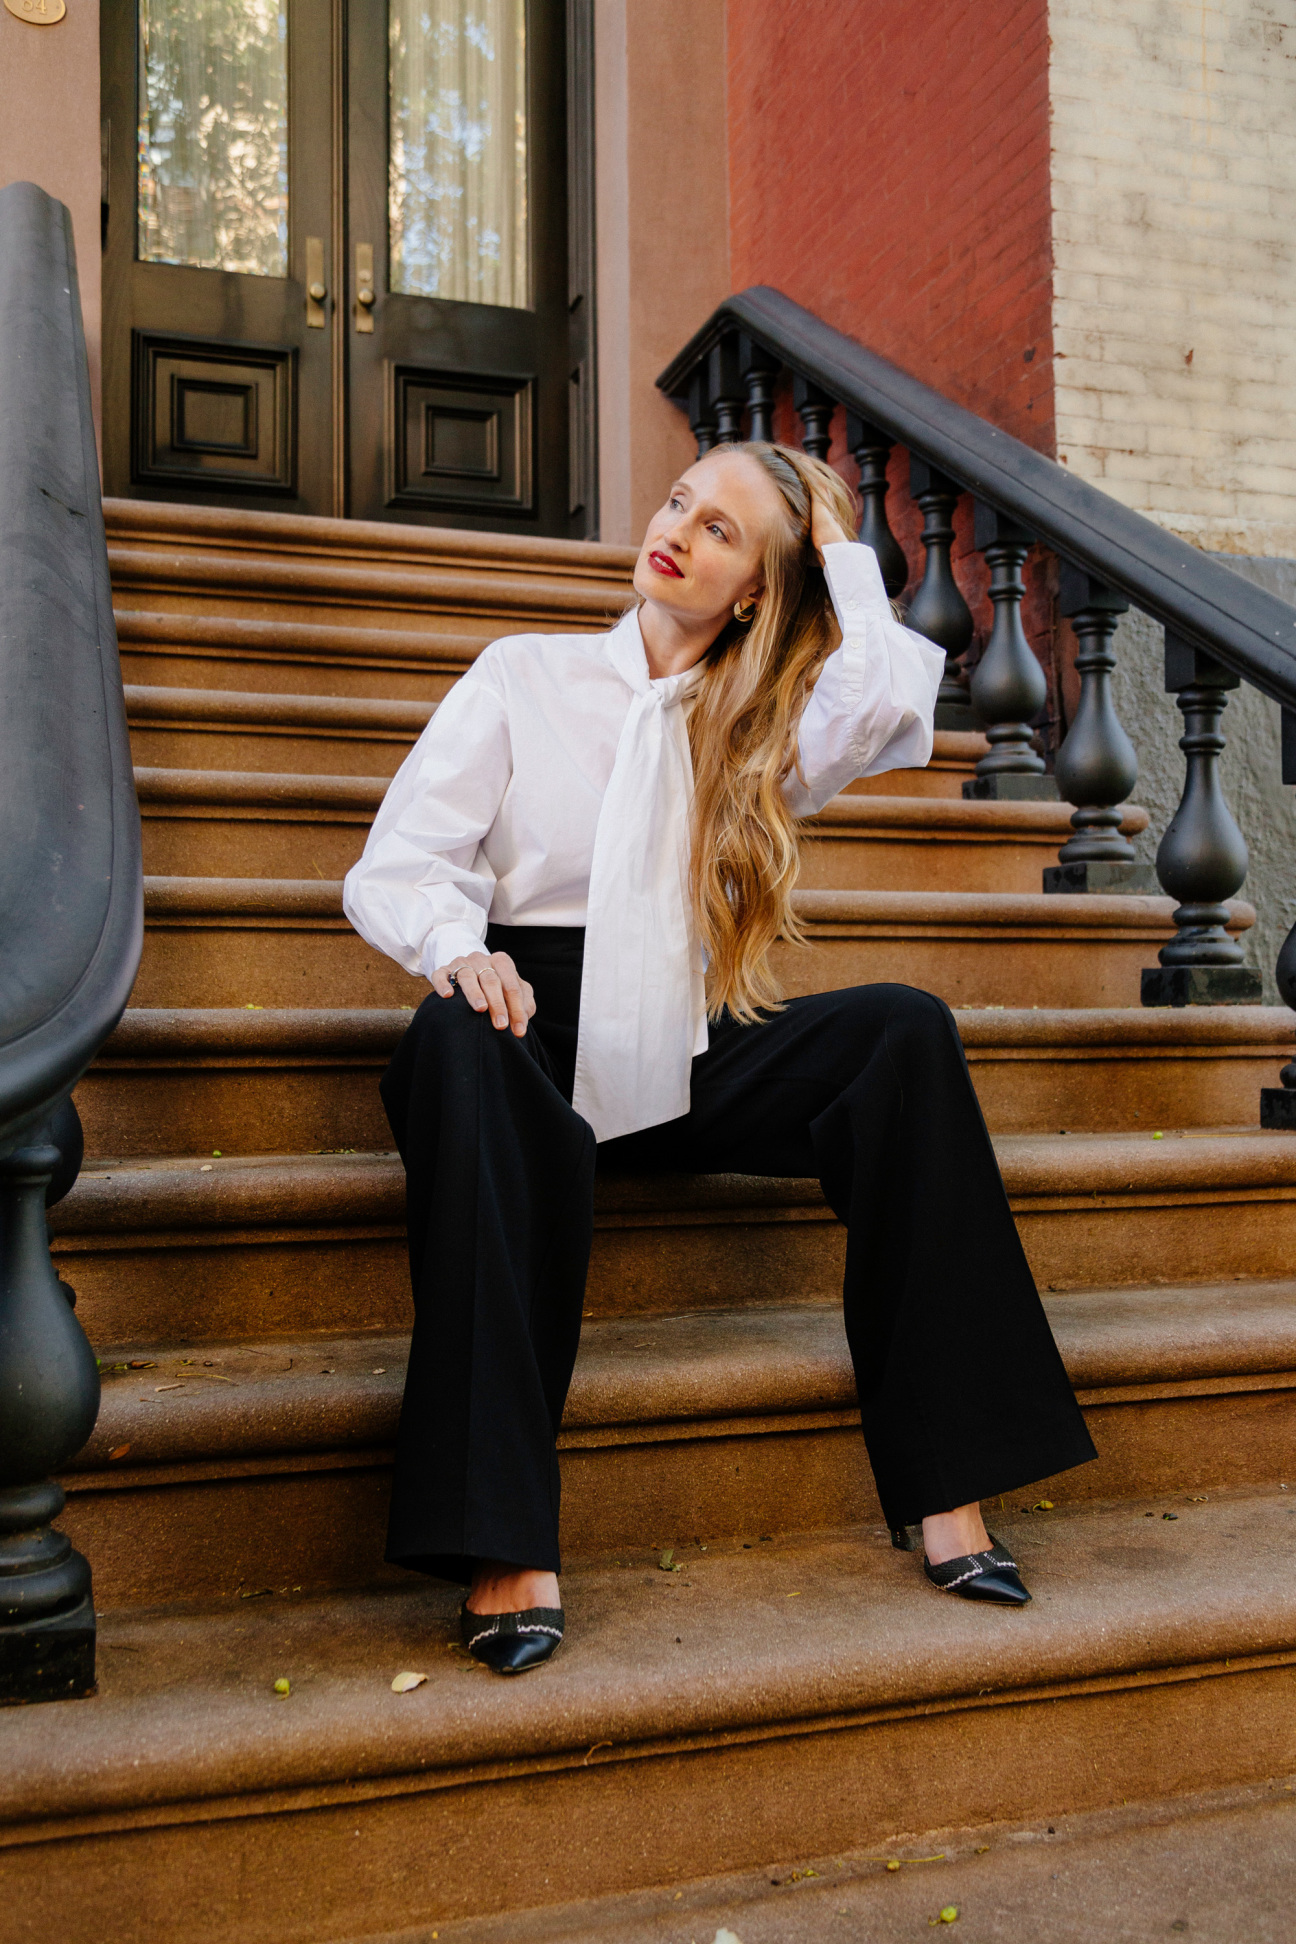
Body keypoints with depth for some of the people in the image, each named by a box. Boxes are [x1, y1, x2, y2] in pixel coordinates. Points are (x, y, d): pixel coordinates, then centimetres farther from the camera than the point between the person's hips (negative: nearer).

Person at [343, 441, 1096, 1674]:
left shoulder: (766, 726, 15)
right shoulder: (525, 674, 10)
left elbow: (892, 700, -9)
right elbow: (393, 866, 1)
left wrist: (839, 546, 7)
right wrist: (459, 947, -22)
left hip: (684, 1055, 2)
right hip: (540, 1022, -2)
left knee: (905, 1030, -22)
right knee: (459, 1041, -37)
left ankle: (944, 1481, -21)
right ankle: (504, 1547, -38)